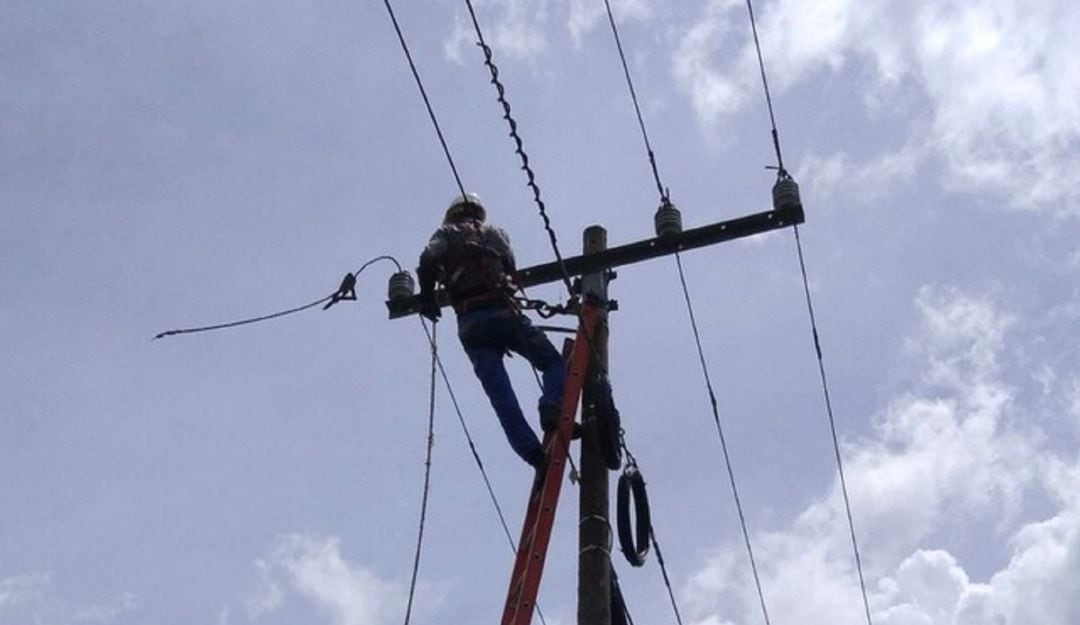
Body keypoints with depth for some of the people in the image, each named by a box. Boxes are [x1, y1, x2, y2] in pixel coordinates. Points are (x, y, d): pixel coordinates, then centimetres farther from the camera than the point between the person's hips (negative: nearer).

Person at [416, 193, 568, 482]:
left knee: (500, 394, -6)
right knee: (554, 363, 9)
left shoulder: (445, 235, 19)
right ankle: (552, 407, -22)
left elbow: (428, 263, 1)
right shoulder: (496, 234, 25)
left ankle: (536, 455, -18)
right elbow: (512, 273, 20)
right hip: (504, 313, 0)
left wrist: (427, 299, 14)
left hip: (470, 323, 0)